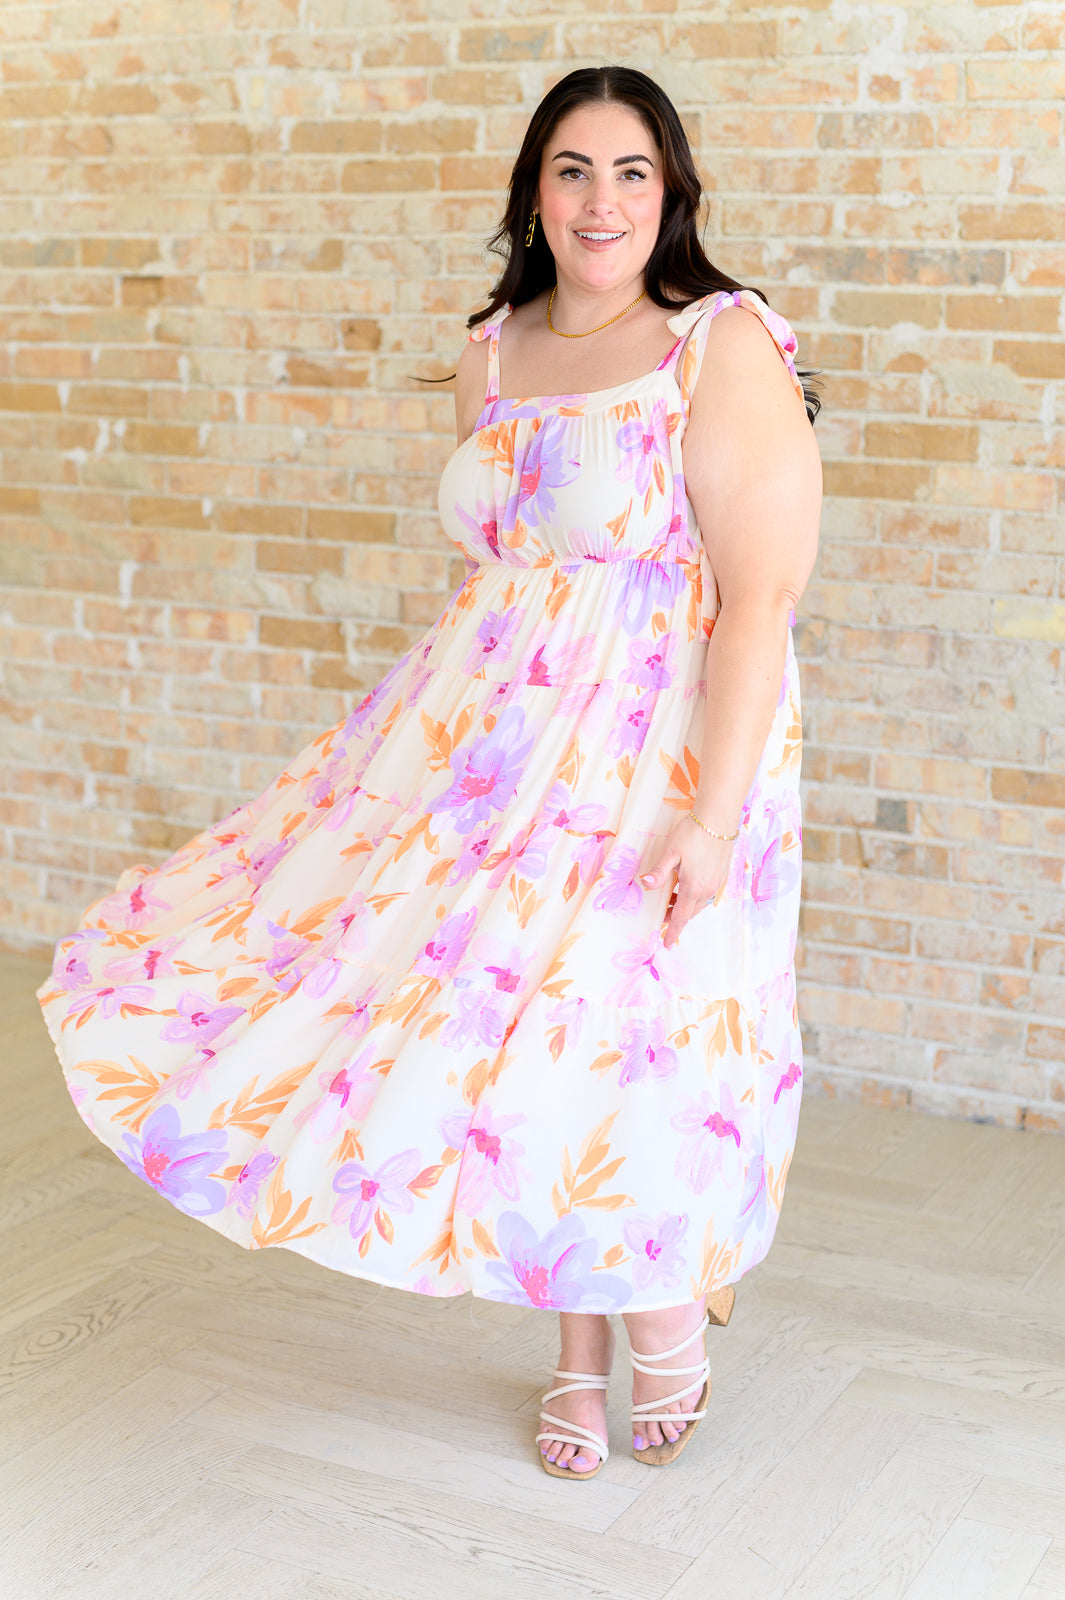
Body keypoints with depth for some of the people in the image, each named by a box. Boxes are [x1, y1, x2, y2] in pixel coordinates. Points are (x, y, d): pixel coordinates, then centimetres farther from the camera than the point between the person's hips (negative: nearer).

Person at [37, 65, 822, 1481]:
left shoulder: (724, 349, -11)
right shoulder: (493, 351, 9)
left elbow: (761, 597, -16)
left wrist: (712, 814, -21)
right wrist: (442, 728, 19)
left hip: (650, 762, -6)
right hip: (488, 746, 6)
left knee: (616, 1055, -2)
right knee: (509, 1028, 10)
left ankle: (671, 1315, 29)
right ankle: (579, 1355, 29)